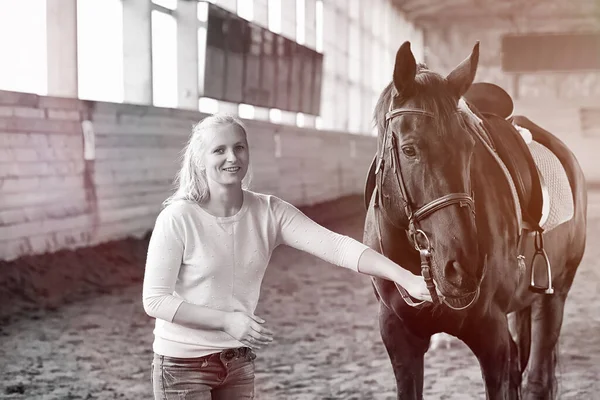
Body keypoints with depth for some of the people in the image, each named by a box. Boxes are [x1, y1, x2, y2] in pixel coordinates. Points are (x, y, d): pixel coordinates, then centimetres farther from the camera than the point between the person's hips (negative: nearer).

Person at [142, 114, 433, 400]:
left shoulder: (269, 212, -5)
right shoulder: (177, 219, -16)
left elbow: (335, 246, -15)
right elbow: (155, 301, -16)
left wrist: (405, 277, -26)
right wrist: (227, 320, -25)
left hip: (240, 363, 4)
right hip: (184, 365, -4)